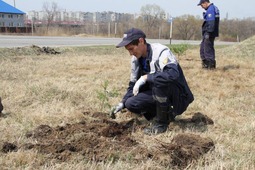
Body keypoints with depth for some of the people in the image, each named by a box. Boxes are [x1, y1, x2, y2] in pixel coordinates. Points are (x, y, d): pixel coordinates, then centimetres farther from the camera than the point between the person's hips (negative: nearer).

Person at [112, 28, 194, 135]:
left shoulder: (161, 52, -25)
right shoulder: (136, 59, -2)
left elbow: (173, 74, -44)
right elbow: (133, 84, 8)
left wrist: (145, 77, -37)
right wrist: (123, 103, -5)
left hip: (178, 95, -7)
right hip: (158, 95, 8)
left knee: (158, 80, -36)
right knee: (131, 104, -11)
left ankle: (162, 121, -15)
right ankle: (167, 113, 7)